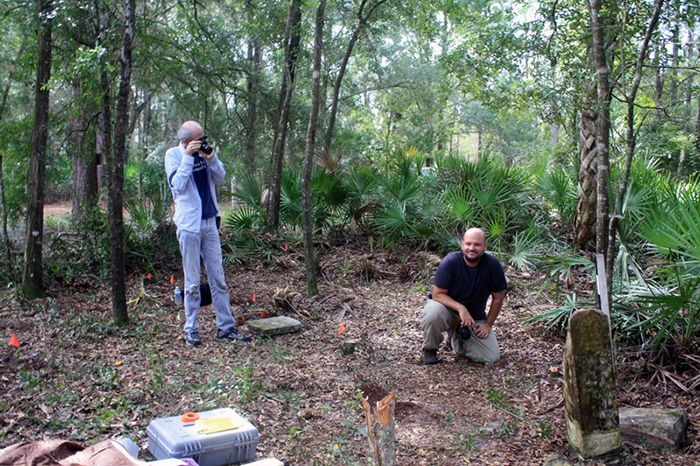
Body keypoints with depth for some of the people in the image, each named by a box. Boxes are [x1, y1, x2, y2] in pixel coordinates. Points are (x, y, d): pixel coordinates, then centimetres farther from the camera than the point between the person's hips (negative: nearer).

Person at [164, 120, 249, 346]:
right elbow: (178, 184, -17)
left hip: (210, 222, 5)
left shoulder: (203, 152, 6)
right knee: (193, 283, 2)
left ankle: (226, 328, 13)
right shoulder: (173, 154, -5)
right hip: (189, 225, -5)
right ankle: (191, 330, 13)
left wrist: (211, 158, -10)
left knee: (218, 278, 7)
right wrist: (188, 157, -19)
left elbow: (220, 177, 6)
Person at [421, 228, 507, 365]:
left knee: (492, 358, -8)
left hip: (475, 318, 3)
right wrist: (460, 308, -33)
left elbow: (498, 298, -1)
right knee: (433, 312, -39)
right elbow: (438, 294, -20)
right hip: (449, 309, -3)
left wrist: (488, 324, -1)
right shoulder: (450, 262, -22)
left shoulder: (493, 265, -15)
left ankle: (456, 338, 20)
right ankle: (430, 350, -7)